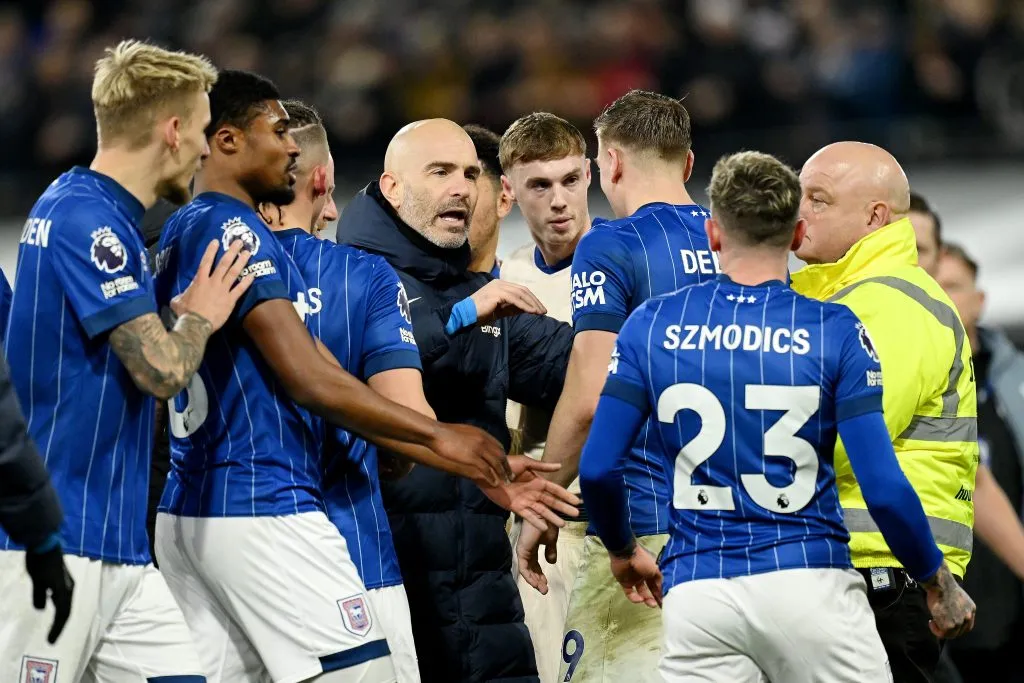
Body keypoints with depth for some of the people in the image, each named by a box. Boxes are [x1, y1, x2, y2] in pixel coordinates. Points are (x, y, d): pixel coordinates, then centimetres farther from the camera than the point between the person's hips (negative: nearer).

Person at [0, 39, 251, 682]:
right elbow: (163, 370, -20)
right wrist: (200, 318, 0)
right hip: (55, 545, -10)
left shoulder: (102, 217, 16)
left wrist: (188, 310, 15)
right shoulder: (87, 220, -16)